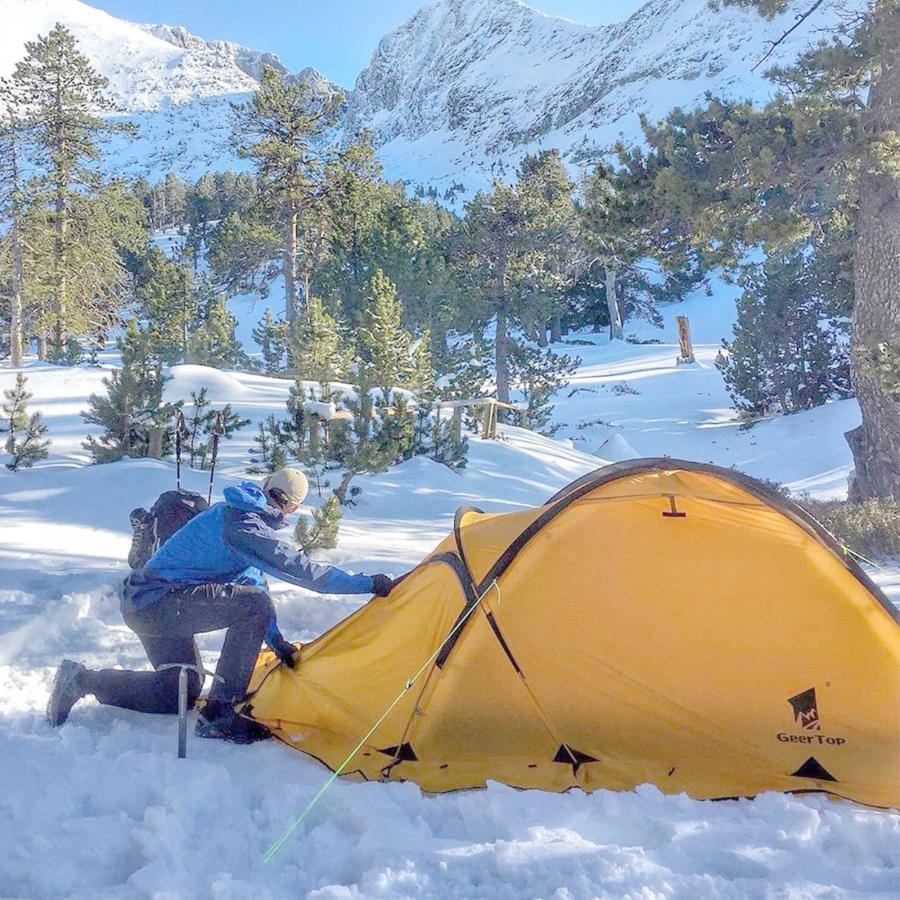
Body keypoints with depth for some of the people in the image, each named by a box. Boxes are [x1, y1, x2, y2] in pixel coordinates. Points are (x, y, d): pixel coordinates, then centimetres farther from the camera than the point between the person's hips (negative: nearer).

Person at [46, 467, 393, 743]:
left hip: (142, 602, 10)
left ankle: (82, 681, 19)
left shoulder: (237, 512, 12)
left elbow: (253, 576, 16)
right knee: (252, 604, -22)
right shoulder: (244, 526, -20)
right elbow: (297, 568, -25)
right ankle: (220, 715, -18)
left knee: (181, 691, 21)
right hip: (161, 602, -10)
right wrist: (367, 583, -21)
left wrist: (276, 639, 13)